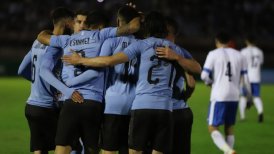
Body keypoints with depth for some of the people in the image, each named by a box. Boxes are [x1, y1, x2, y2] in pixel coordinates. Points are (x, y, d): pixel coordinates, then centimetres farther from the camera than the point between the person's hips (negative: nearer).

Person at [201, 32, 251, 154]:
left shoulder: (213, 54, -2)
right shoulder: (239, 55, 10)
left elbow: (204, 75, -9)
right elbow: (246, 78, 8)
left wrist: (209, 82, 13)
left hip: (219, 97, -4)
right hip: (234, 97, 5)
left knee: (213, 128, -1)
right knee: (229, 128, 17)